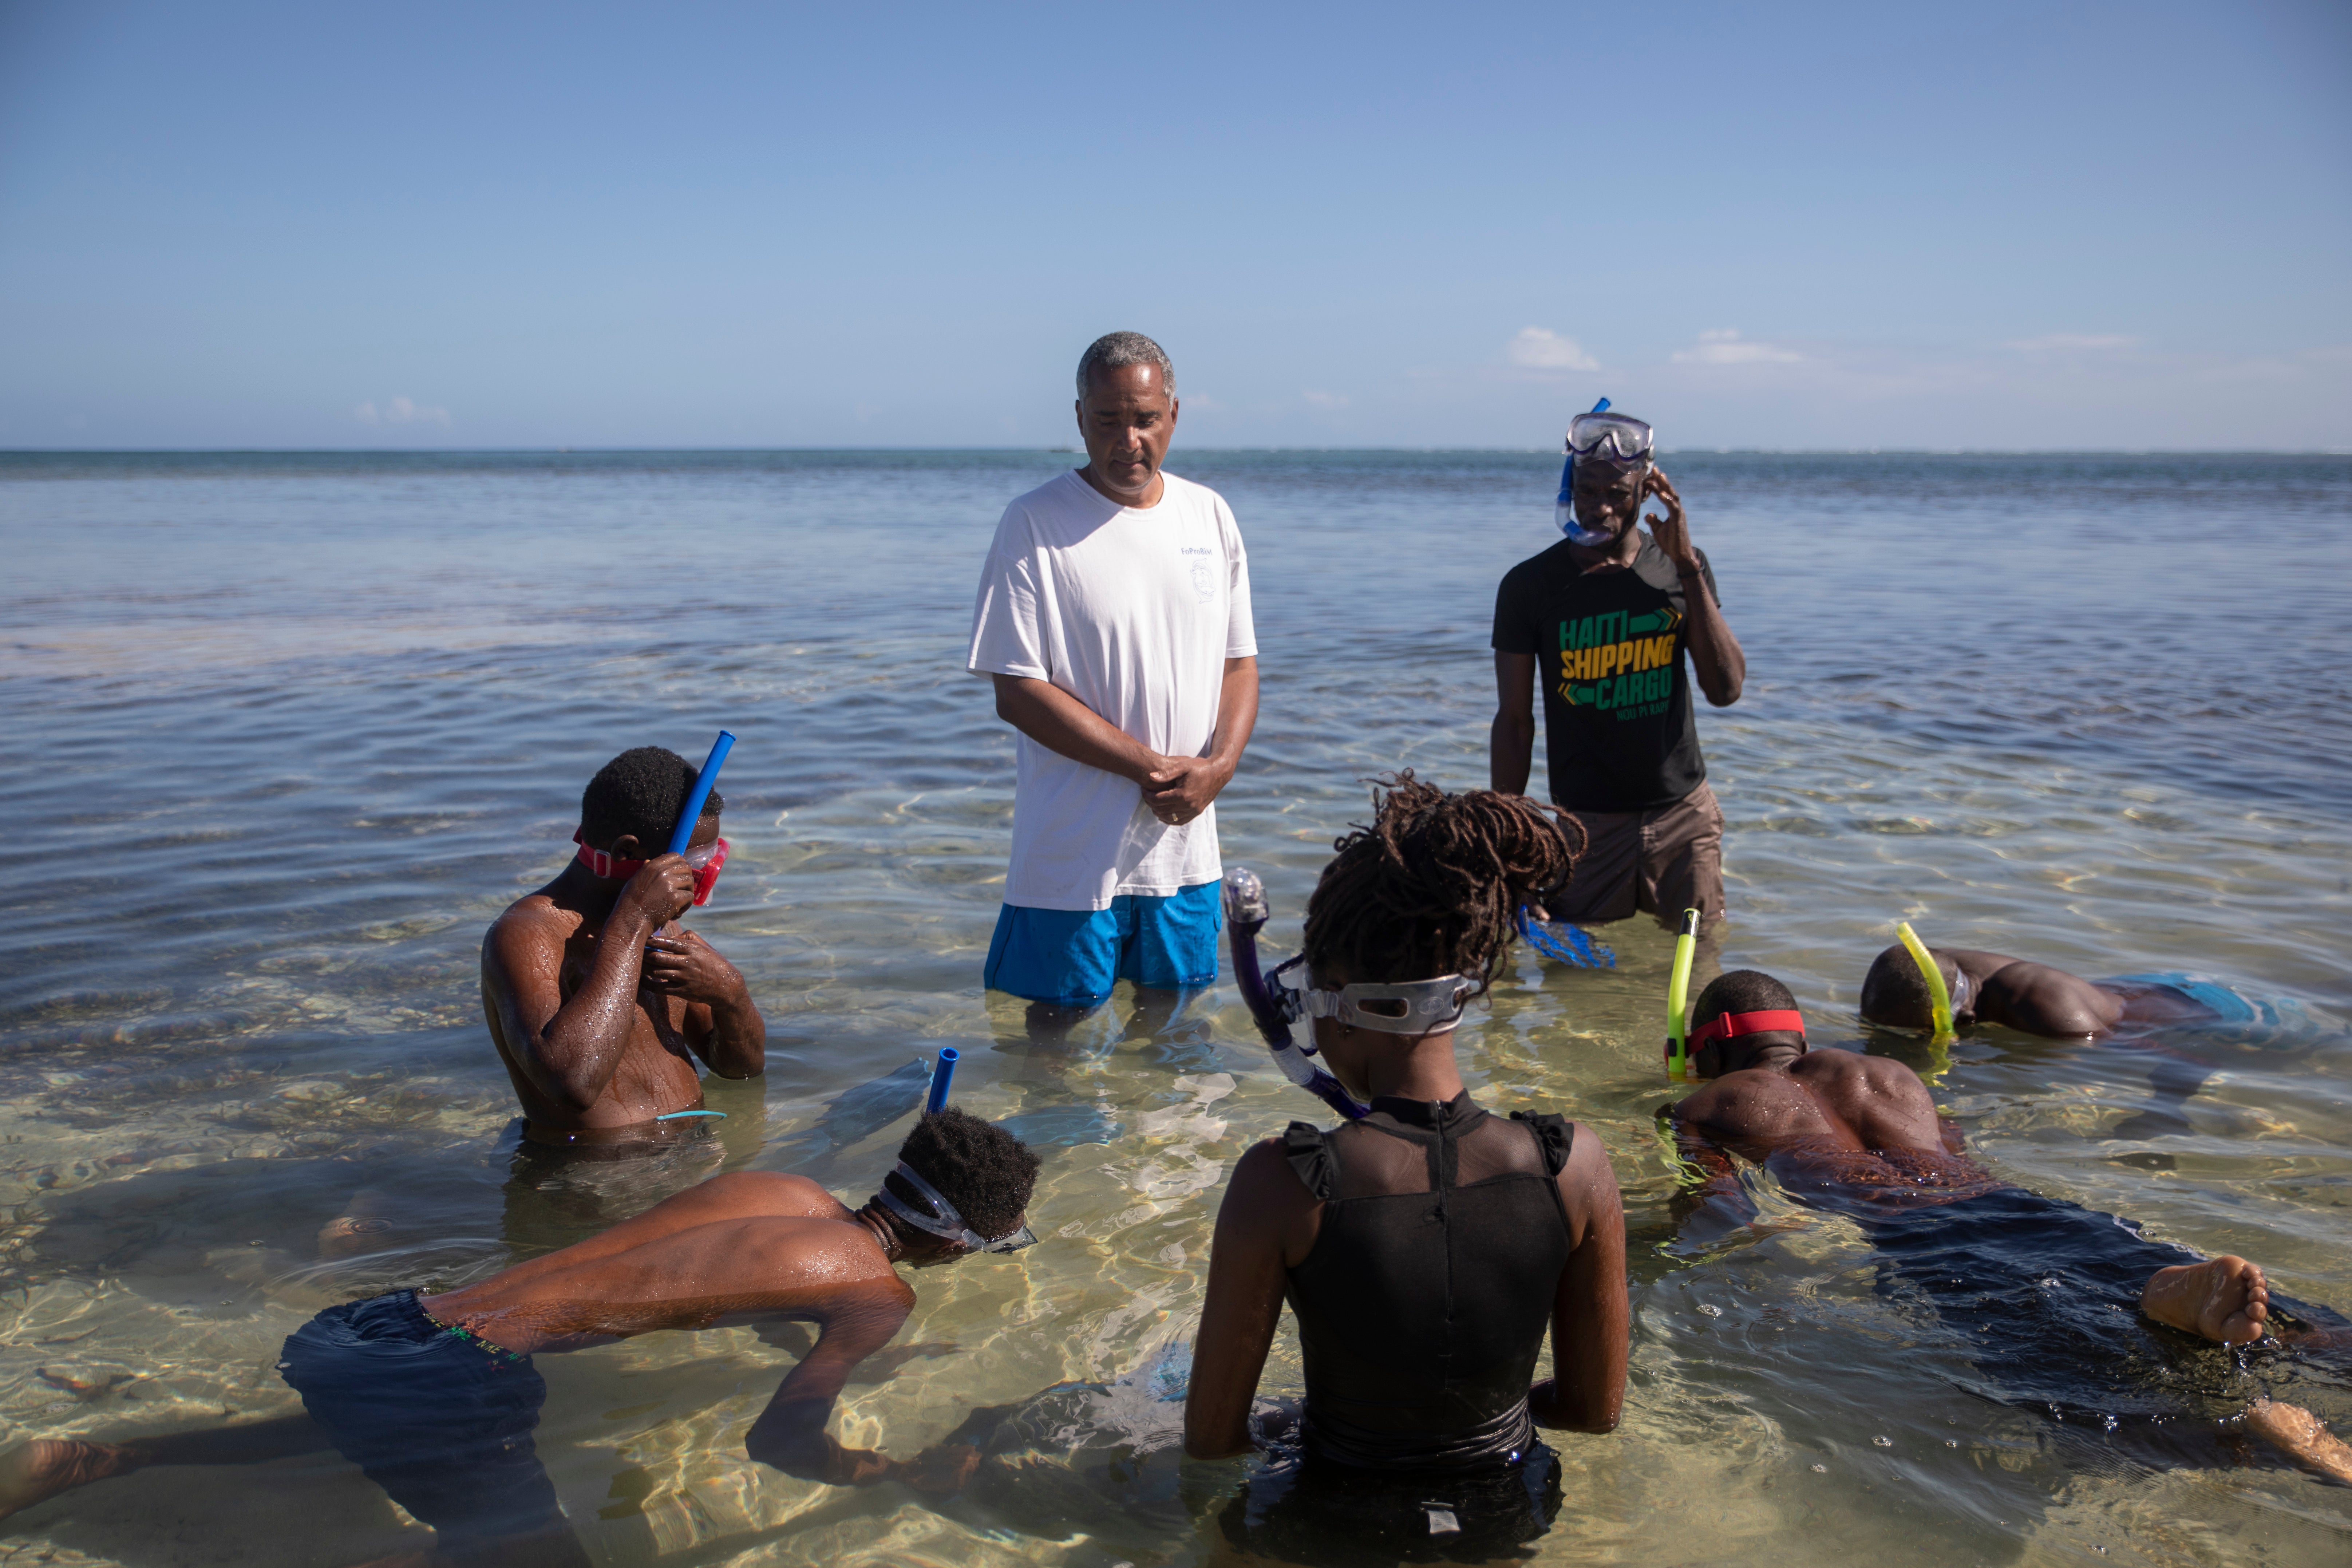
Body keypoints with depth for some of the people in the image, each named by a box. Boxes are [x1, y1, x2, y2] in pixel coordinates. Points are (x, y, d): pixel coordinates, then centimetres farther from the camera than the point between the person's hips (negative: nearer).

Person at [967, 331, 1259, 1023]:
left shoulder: (1210, 515, 7)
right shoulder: (1035, 523, -9)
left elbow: (1240, 661, 11)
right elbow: (1018, 693, -12)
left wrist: (1217, 766, -9)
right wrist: (1150, 768, -16)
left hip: (1187, 843, 4)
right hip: (1072, 853, -4)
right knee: (1061, 1022, 5)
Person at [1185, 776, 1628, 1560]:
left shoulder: (1280, 1185, -28)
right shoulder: (1575, 1166, -20)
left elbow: (1209, 1436, -16)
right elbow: (1596, 1408, -5)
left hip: (1336, 1525, -4)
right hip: (1506, 1519, 4)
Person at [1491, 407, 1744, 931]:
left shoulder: (1683, 568, 3)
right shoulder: (1530, 585, -4)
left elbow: (1726, 689, -8)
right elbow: (1514, 720, -1)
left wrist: (1687, 567, -13)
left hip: (1685, 816, 2)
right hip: (1586, 823, -2)